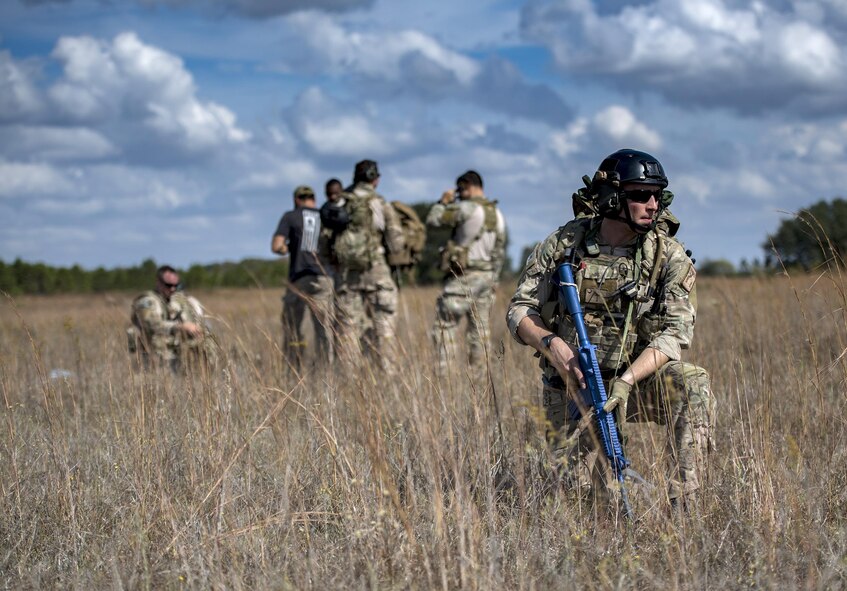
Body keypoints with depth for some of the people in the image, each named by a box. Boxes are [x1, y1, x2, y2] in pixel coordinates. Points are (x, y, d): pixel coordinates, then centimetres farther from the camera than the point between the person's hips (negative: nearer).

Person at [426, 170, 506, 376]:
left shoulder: (466, 208, -12)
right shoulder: (497, 214, 11)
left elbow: (433, 220, -10)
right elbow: (499, 252, 13)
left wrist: (444, 202, 6)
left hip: (464, 276, -7)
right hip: (487, 276, 7)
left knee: (445, 325, -4)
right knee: (479, 329, 9)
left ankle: (445, 372, -11)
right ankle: (478, 374, 8)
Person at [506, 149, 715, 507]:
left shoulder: (669, 257, -8)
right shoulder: (565, 243, -5)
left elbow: (673, 333, -15)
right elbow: (519, 310, -3)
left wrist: (625, 382, -29)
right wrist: (552, 344, -24)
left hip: (635, 379, 0)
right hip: (570, 385, 0)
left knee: (693, 384, -30)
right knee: (579, 486, -10)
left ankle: (685, 504, -24)